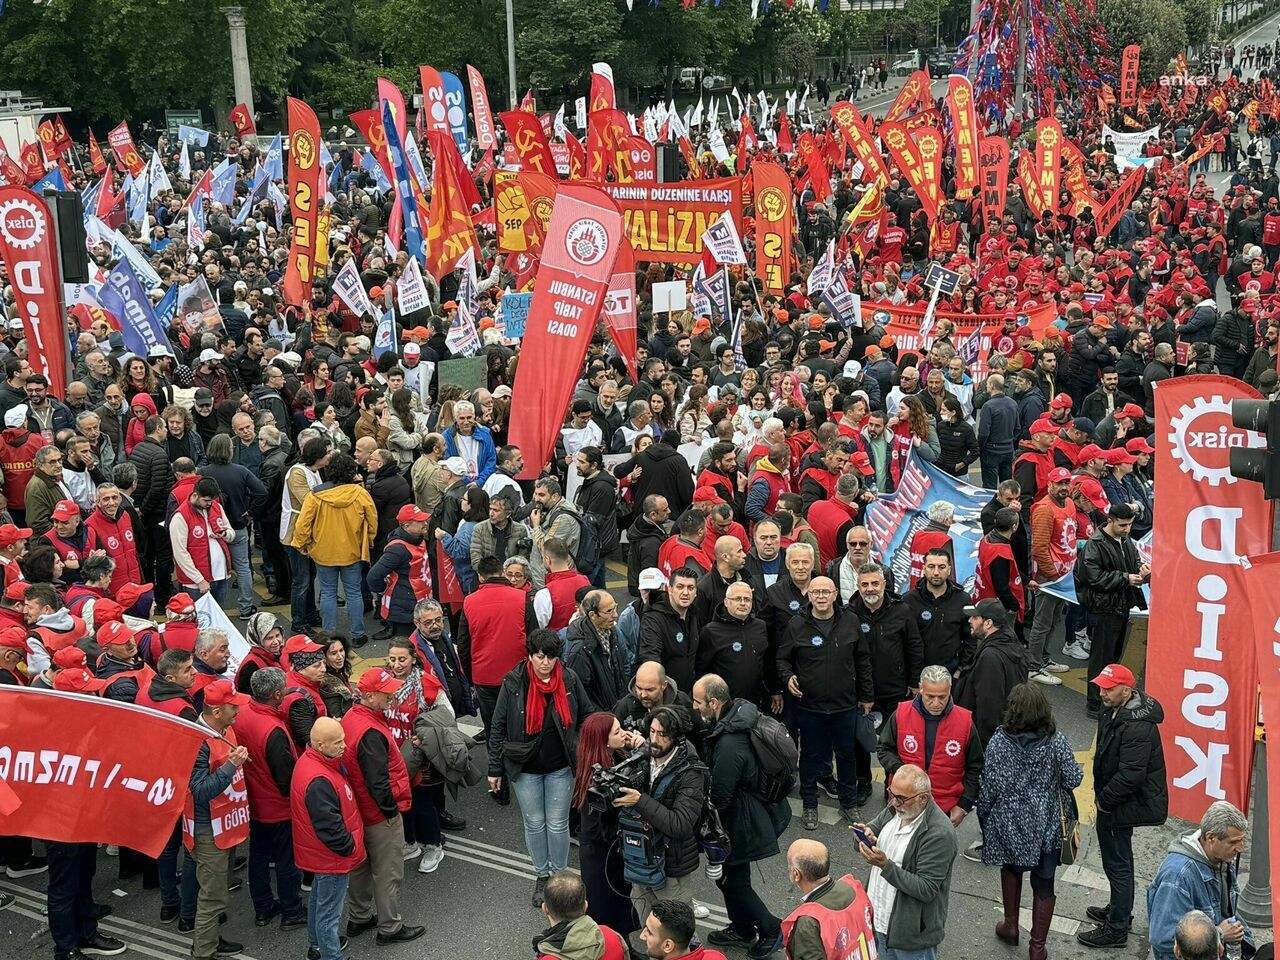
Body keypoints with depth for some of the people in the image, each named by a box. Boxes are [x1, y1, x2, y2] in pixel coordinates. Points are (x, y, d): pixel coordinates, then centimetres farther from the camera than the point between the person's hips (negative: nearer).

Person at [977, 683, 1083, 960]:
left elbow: (989, 785, -10)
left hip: (1008, 822, 0)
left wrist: (983, 817, 6)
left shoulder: (998, 741, -16)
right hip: (1046, 826, 0)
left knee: (1011, 868, 28)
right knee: (1043, 884, 12)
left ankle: (1011, 926, 38)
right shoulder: (1055, 741, -15)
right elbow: (1074, 779, -7)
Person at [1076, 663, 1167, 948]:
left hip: (1127, 804, -10)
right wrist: (1103, 797, 15)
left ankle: (1116, 929, 11)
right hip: (1114, 800, 10)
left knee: (1118, 863, 0)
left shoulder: (1137, 727, -29)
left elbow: (1130, 775, -29)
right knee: (1118, 860, 24)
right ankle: (1119, 910, 41)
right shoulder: (1114, 711, 3)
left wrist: (1104, 800, -16)